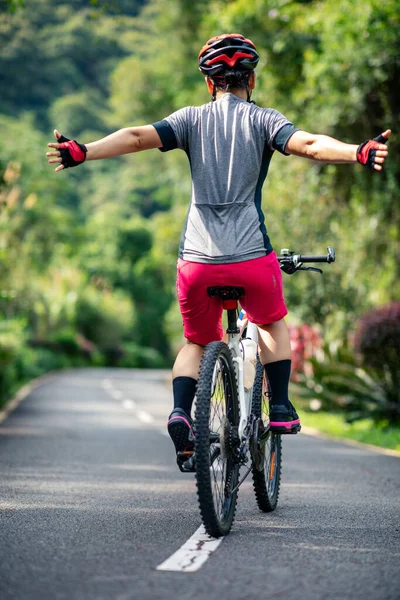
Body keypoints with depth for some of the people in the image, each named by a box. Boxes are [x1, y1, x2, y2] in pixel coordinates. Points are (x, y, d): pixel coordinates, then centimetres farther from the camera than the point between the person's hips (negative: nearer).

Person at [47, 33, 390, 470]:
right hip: (251, 256, -1)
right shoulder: (262, 120, 3)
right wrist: (359, 153, -25)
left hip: (197, 258, 2)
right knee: (272, 324, 28)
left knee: (197, 342, 21)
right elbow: (309, 144, -15)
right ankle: (280, 409, 21)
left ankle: (180, 411, -3)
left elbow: (138, 137, -6)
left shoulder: (192, 119, 8)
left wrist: (82, 152, -13)